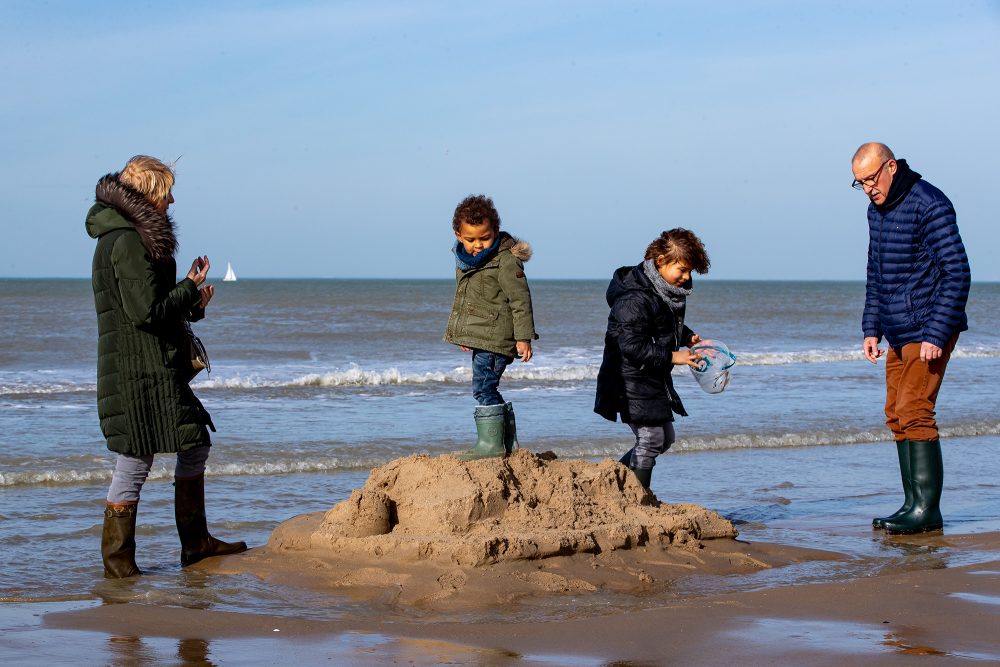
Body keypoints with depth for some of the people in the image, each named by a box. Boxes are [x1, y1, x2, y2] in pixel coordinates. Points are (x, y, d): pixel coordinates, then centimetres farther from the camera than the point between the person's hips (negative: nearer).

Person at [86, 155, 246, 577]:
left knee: (195, 443, 17)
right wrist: (191, 288, -8)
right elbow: (146, 311, -21)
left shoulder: (135, 237, 16)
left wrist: (190, 302, 9)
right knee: (136, 459, -6)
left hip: (157, 368, 11)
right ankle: (117, 561, 2)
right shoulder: (128, 242, -17)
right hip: (140, 368, -11)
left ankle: (195, 542, 26)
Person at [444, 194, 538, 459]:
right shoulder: (464, 260, 11)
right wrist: (464, 336, 31)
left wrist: (523, 337, -16)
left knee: (484, 388, -12)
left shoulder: (505, 260, -14)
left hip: (495, 337, -9)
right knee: (487, 389, 14)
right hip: (478, 337, 9)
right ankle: (507, 441, 23)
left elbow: (520, 299, -13)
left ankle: (490, 443, -8)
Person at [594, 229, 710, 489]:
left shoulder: (668, 291, 7)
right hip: (632, 382, -10)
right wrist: (672, 357, -24)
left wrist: (688, 338, 7)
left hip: (654, 380, 10)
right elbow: (632, 346, -28)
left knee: (665, 439, 18)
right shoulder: (636, 297, -24)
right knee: (651, 440, -7)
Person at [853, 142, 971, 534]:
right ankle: (915, 506, 12)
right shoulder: (876, 210, 13)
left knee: (914, 413, -13)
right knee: (897, 416, 8)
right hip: (899, 334, 9)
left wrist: (936, 335, -21)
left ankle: (926, 509, -10)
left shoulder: (929, 205, -15)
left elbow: (957, 273, -18)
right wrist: (871, 329, 14)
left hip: (928, 331, -9)